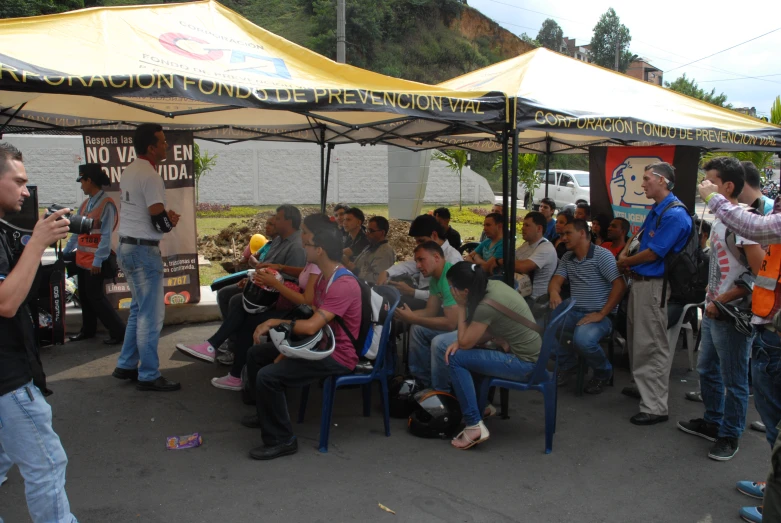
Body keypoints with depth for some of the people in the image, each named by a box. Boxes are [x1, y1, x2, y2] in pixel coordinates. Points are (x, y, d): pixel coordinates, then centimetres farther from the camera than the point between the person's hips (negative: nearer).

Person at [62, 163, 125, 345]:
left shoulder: (106, 204, -14)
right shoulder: (86, 204, 12)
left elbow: (106, 235, -18)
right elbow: (76, 231, 18)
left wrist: (98, 260, -19)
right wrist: (65, 252, 18)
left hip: (95, 261, -8)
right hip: (82, 259, 8)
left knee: (95, 297, -5)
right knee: (84, 296, 15)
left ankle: (118, 331, 3)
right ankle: (87, 330, 29)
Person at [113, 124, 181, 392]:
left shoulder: (129, 170, 11)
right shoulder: (150, 175, -18)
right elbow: (161, 223, -21)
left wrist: (163, 214, 7)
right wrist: (171, 220, 0)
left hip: (126, 247, 10)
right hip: (143, 251, -10)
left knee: (139, 309, 19)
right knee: (151, 314, -2)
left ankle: (126, 366, 27)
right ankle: (148, 376, 6)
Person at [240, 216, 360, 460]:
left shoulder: (343, 285, -26)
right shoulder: (323, 276, 8)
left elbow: (311, 326, -32)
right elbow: (311, 318, 12)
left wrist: (276, 322, -17)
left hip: (337, 357, -11)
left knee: (268, 376, -25)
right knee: (257, 353, 18)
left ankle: (281, 441, -9)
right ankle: (267, 414, 35)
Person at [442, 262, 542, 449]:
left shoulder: (486, 306, -26)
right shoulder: (493, 285, -2)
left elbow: (465, 342, -15)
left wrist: (461, 308, -8)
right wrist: (461, 341, -3)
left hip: (524, 364, -9)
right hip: (531, 352, 9)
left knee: (455, 360, -11)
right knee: (467, 353, 18)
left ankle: (475, 426, -9)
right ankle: (482, 405, 29)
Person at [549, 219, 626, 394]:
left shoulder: (602, 255, -9)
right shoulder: (567, 258, 12)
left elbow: (620, 285, -16)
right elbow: (556, 281, 4)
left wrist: (601, 314, -20)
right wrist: (554, 292, -23)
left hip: (600, 315, -6)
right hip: (574, 312, 6)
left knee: (582, 339, -34)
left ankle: (603, 372, 0)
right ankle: (567, 365, 6)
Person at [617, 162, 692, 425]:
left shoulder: (675, 215, -18)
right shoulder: (655, 211, 13)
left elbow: (653, 252, -19)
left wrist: (626, 262, -3)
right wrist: (626, 256, 1)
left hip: (653, 285, -10)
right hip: (639, 281, 10)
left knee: (653, 346, -5)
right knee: (637, 341, 20)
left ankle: (655, 407, 2)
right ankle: (644, 387, 37)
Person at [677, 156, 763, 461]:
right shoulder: (718, 219, 10)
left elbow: (760, 275, -22)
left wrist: (722, 300, -17)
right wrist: (711, 294, 10)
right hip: (713, 310, 10)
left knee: (733, 380, 5)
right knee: (707, 370, 21)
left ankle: (730, 436, 20)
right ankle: (712, 422, 37)